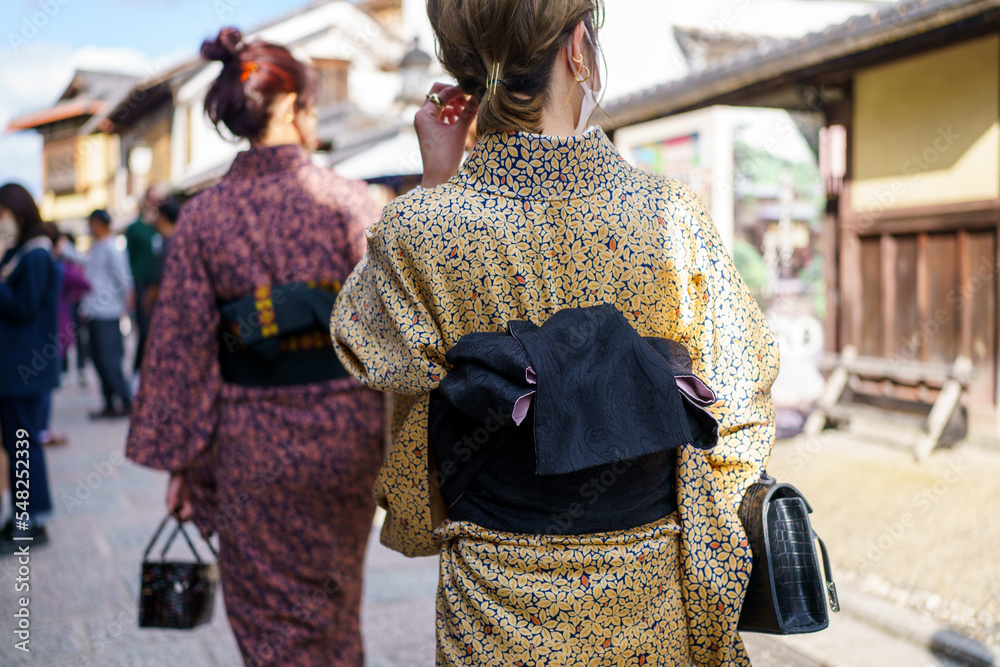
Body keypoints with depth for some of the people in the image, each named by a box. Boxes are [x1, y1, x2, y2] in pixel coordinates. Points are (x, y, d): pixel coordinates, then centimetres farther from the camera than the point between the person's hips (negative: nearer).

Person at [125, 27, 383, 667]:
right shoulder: (349, 199, -9)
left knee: (270, 614, 14)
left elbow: (182, 346, -3)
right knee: (335, 598, 24)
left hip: (254, 443, 0)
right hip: (344, 429, 1)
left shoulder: (203, 215, -5)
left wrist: (180, 460, 5)